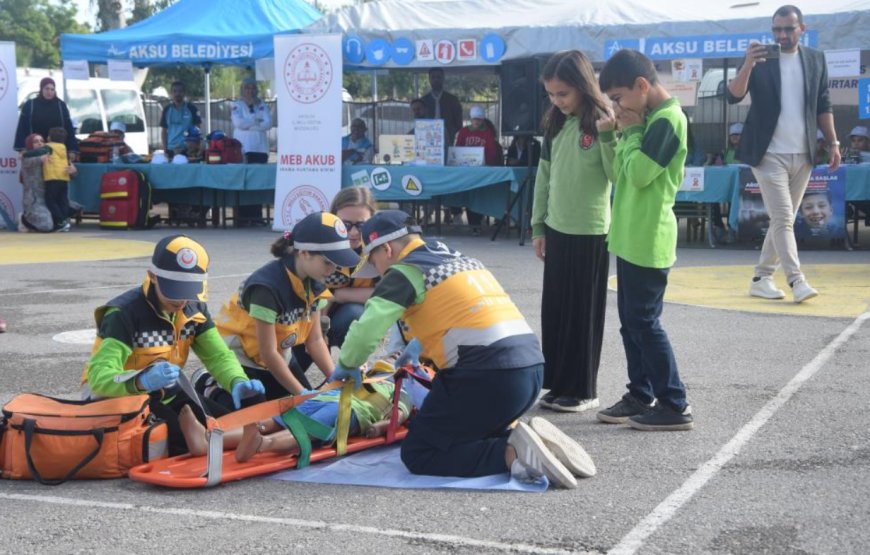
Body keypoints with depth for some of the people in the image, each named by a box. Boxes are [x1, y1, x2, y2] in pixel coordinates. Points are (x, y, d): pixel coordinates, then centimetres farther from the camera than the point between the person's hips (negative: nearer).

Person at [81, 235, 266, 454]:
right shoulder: (125, 313, -25)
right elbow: (98, 375, -35)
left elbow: (218, 355, -8)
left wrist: (237, 383, -32)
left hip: (163, 396, 7)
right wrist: (142, 381, -56)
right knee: (181, 438, -31)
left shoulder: (194, 309, -3)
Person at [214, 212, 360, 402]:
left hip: (278, 354, 8)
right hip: (239, 357, -7)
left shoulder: (314, 283, -9)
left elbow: (315, 340, -3)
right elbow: (268, 353, -27)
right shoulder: (268, 287, -32)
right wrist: (303, 394, -24)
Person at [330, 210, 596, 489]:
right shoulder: (458, 257, 24)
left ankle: (510, 453, -15)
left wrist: (347, 364, 9)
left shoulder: (404, 273, -1)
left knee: (417, 454, 2)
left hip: (487, 376, -8)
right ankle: (530, 440, 4)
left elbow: (366, 330, -11)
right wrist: (421, 345, 51)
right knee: (466, 434, 26)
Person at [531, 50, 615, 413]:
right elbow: (544, 176, 13)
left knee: (584, 312, 2)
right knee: (554, 309, 10)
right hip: (557, 230, 6)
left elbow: (617, 175, -17)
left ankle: (583, 390, 11)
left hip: (590, 232, -6)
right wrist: (538, 226, 11)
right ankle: (558, 383, 20)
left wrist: (607, 137, -26)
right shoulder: (556, 124, 8)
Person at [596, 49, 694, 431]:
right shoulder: (651, 119, 14)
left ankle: (675, 406, 0)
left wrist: (631, 131, -11)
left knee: (644, 322, -6)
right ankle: (640, 396, 22)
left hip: (647, 242, -10)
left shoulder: (667, 119, -16)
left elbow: (639, 174, -22)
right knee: (630, 322, 13)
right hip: (631, 239, 10)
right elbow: (619, 174, 15)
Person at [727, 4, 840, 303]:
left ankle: (761, 278, 16)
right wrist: (748, 64, -29)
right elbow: (733, 96, -15)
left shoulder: (816, 59, 7)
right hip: (769, 154, -4)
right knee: (783, 219, -11)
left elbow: (823, 105, 12)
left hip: (803, 155, 4)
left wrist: (833, 142, 6)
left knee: (783, 220, 8)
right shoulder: (761, 60, -4)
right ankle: (797, 281, -13)